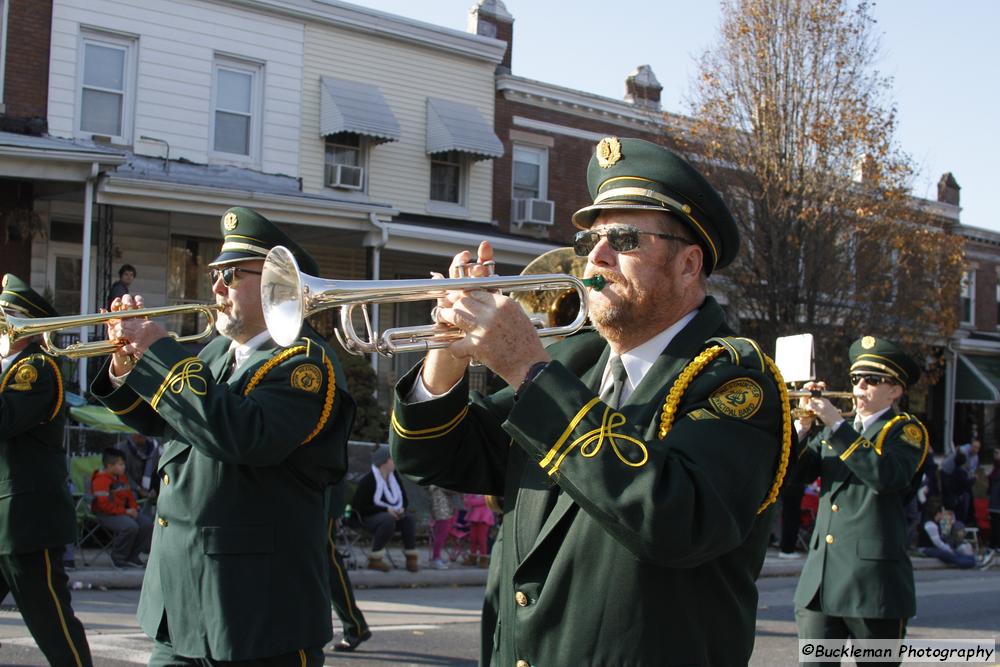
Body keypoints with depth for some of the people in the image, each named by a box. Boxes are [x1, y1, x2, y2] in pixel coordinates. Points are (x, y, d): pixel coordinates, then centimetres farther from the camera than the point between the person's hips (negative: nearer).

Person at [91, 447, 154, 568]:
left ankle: (132, 556, 2)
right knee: (131, 526, -32)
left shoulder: (122, 478, 17)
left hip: (122, 512, 9)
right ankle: (118, 558, -12)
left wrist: (133, 509, 2)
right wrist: (125, 511, -19)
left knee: (147, 522, -8)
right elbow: (104, 504, -22)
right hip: (106, 514, -9)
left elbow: (130, 496, 25)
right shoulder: (100, 480, -13)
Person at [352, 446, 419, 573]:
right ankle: (374, 560, -29)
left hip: (393, 515, 5)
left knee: (409, 517, -26)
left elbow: (404, 499, 17)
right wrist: (386, 509, -20)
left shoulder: (394, 476, 7)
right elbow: (359, 507, -14)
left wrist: (402, 509, -9)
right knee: (388, 520, -38)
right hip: (370, 518, -5)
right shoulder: (367, 481, -12)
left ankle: (411, 559, -25)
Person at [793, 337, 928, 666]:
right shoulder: (834, 430, 18)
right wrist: (804, 424, -6)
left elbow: (887, 476, -21)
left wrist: (837, 425, -21)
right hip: (820, 579, 5)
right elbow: (796, 470, 8)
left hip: (873, 580, -5)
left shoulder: (906, 431, 0)